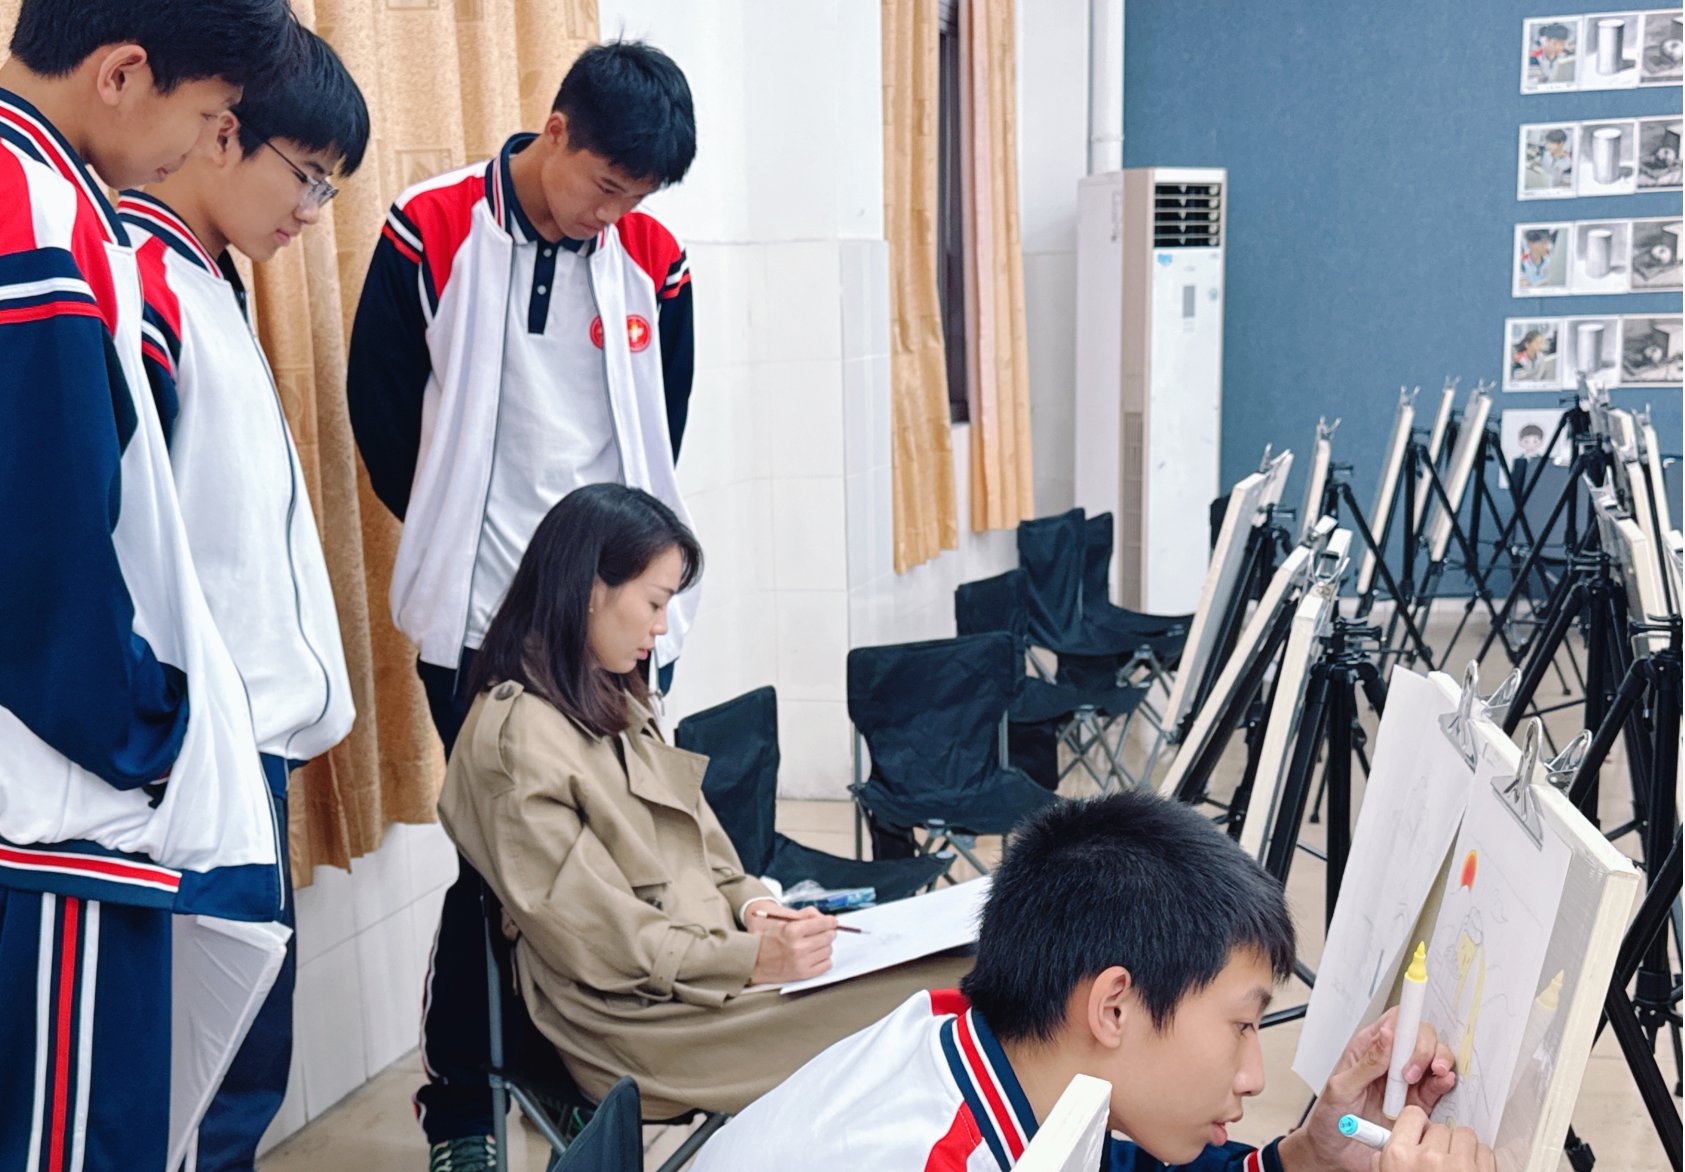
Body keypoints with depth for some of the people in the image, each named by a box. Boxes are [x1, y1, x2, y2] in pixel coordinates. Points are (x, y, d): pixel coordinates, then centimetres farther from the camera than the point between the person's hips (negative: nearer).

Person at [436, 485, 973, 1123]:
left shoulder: (613, 705, 15)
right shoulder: (515, 739, -15)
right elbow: (598, 937, -17)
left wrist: (745, 902, 0)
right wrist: (750, 957, -19)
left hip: (696, 959, 9)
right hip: (637, 1018, -9)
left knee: (964, 969, -9)